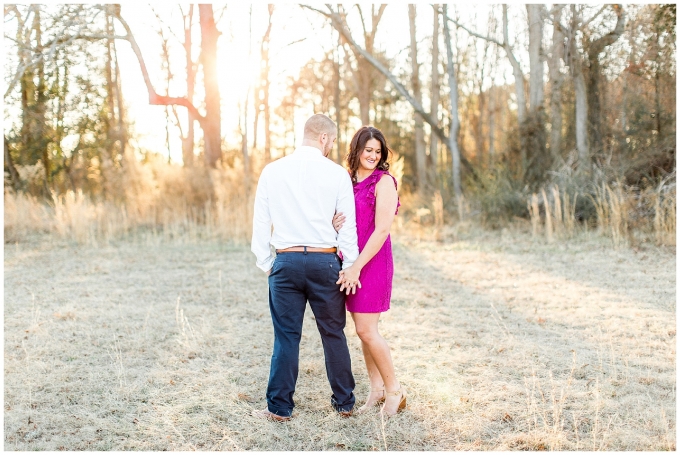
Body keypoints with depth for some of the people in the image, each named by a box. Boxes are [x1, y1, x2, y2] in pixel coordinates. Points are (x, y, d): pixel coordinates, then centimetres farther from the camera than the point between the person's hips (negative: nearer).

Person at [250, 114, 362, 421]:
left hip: (286, 261, 1)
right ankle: (344, 402, 22)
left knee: (286, 336, 7)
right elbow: (348, 225, -2)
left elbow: (260, 222, 4)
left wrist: (265, 264, 11)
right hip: (324, 261, -1)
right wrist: (349, 267, 5)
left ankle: (279, 407, 14)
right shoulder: (337, 174, -2)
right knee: (333, 334, 11)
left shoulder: (272, 171, 3)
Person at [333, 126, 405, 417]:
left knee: (366, 329, -6)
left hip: (372, 262, -6)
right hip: (350, 261, 6)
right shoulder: (348, 181, 11)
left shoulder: (383, 181, -8)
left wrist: (357, 267, -19)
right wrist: (335, 225, -9)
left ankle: (394, 390, 10)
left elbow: (382, 230, -15)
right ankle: (376, 389, 22)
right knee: (363, 329, 10)